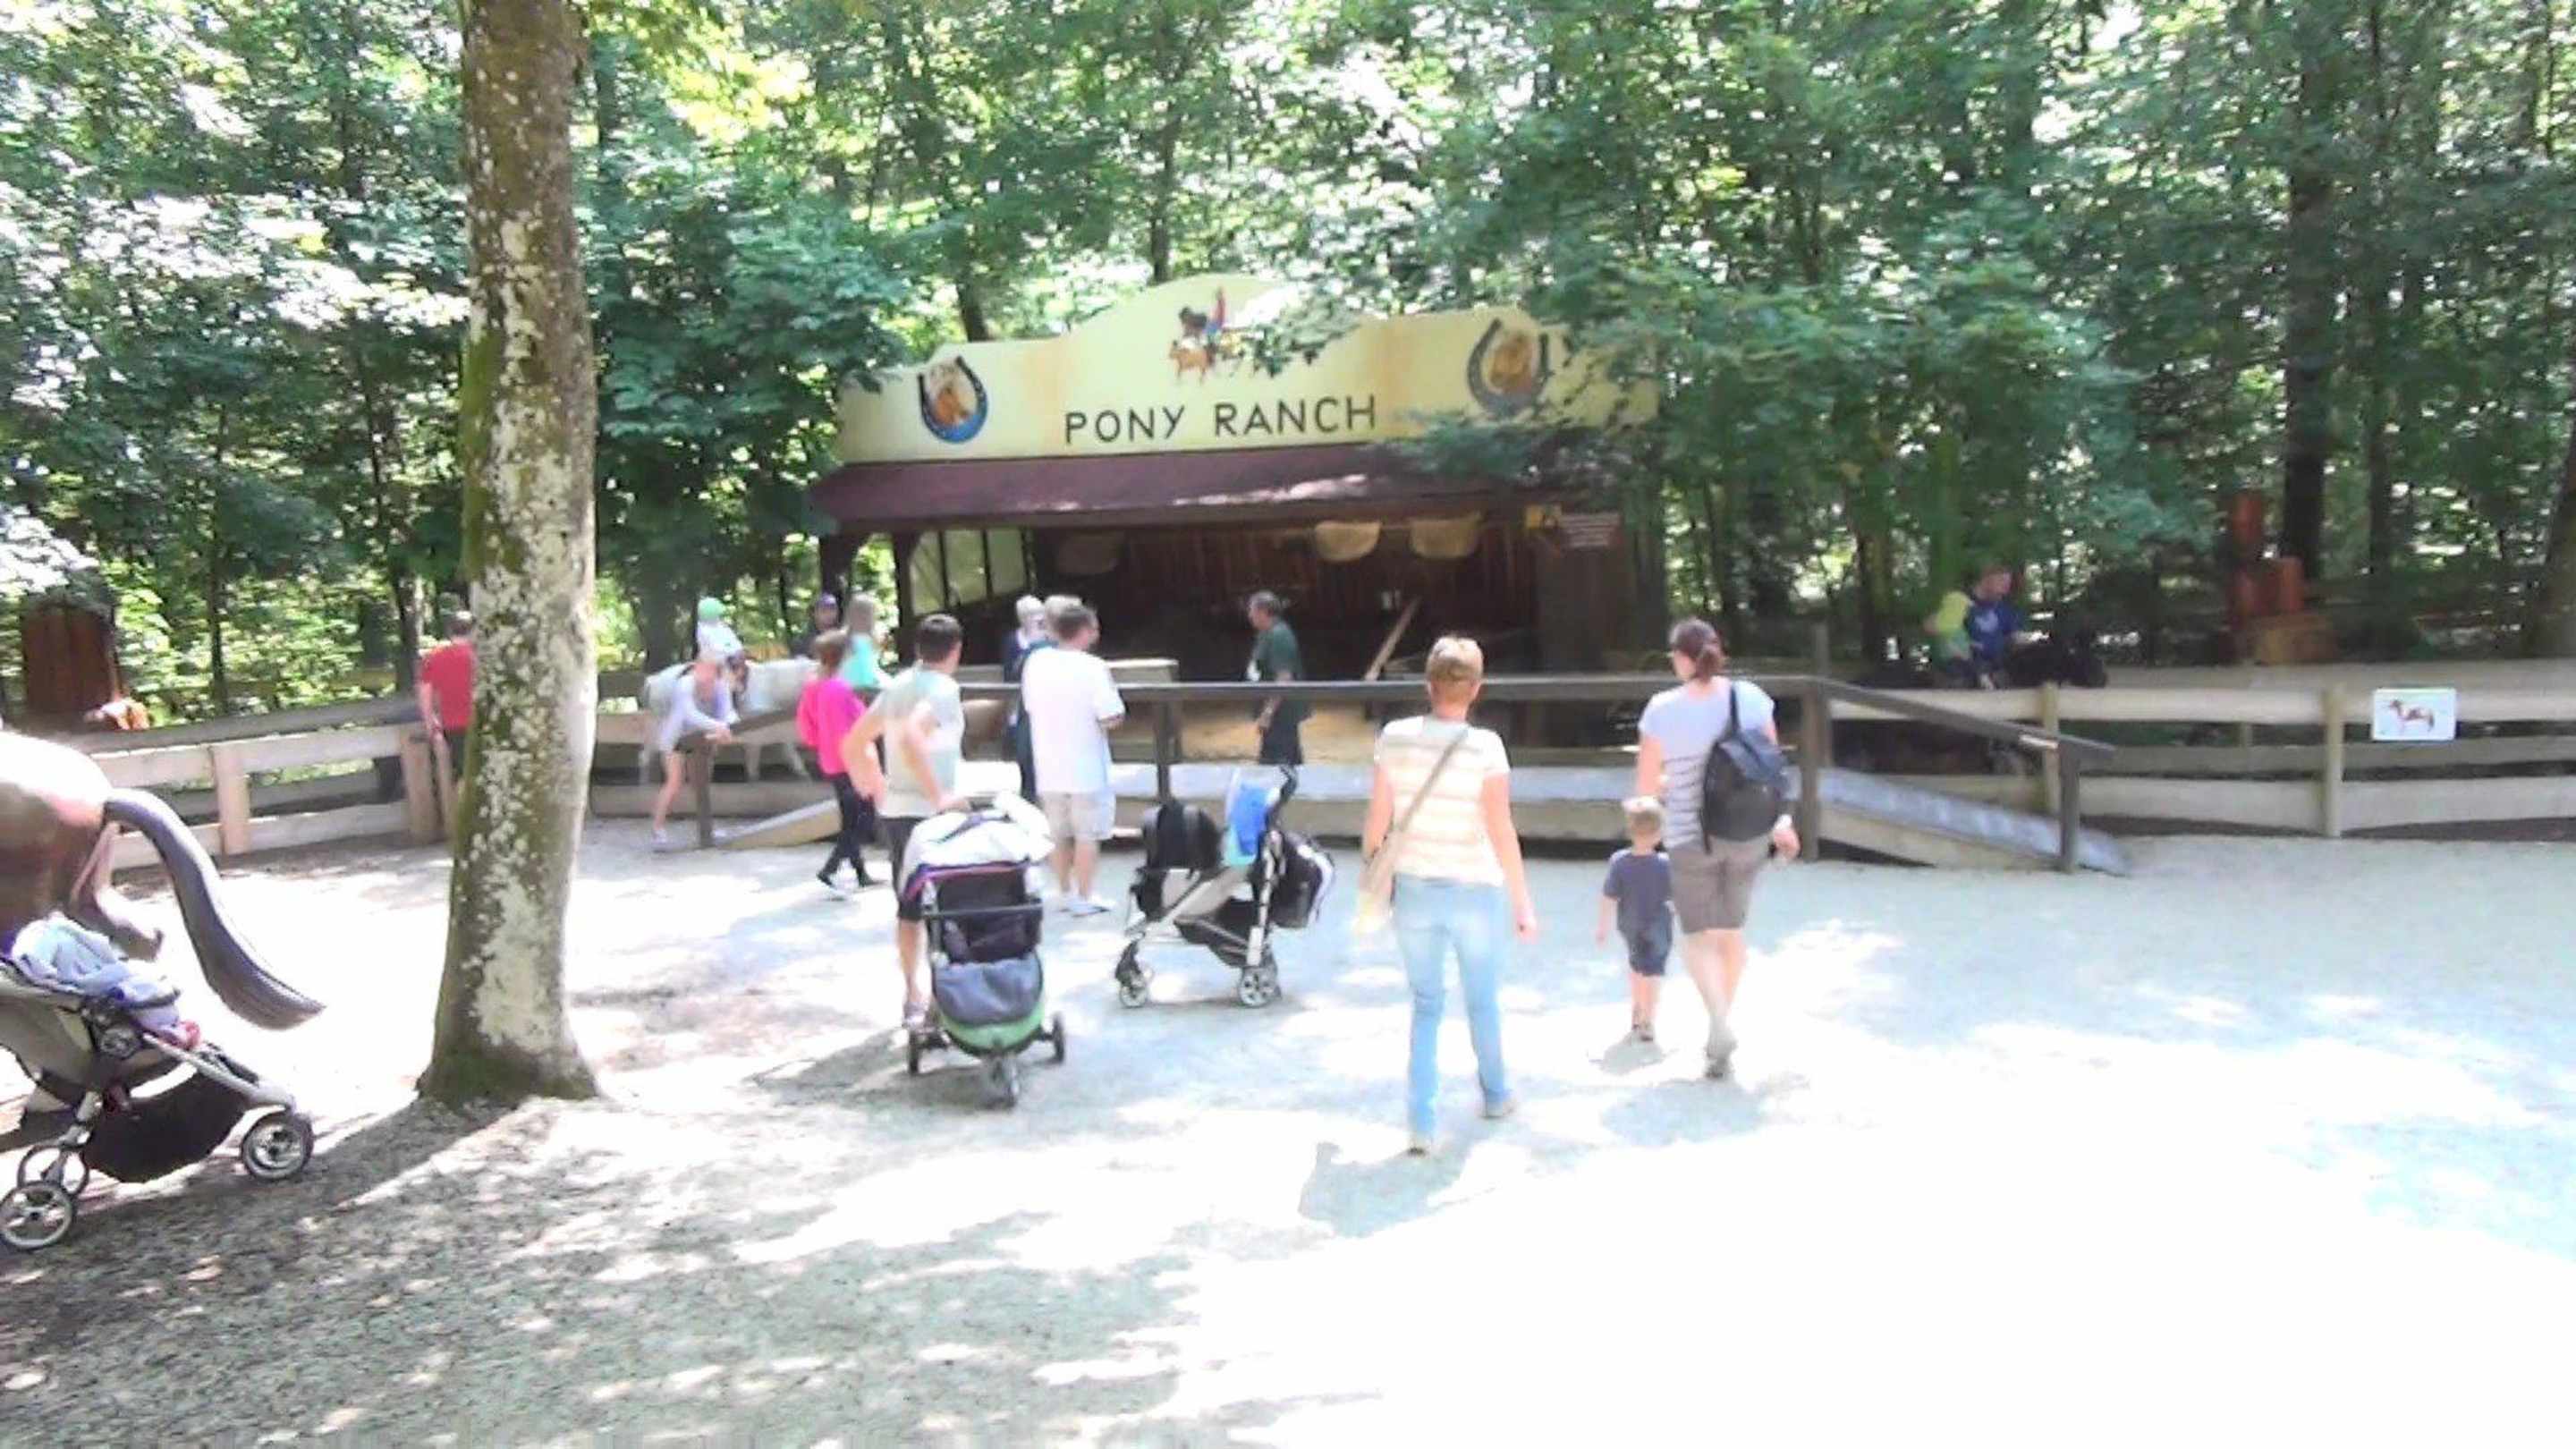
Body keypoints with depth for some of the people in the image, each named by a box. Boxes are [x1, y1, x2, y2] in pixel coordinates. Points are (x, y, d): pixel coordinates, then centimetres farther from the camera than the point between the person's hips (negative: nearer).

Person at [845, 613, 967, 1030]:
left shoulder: (897, 685, 10)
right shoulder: (943, 688, -13)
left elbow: (854, 743, 14)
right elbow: (911, 735, -31)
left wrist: (878, 786, 20)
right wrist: (939, 795, -26)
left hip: (895, 808, 7)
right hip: (928, 811, -7)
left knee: (908, 906, 14)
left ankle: (913, 997, 20)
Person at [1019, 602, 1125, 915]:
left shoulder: (1035, 663, -1)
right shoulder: (1093, 667, -17)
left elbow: (1029, 707, 9)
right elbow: (1111, 719, -20)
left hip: (1049, 766, 5)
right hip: (1086, 768, -5)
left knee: (1060, 834, 19)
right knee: (1088, 835, 8)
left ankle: (1064, 892, 29)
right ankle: (1084, 898, 12)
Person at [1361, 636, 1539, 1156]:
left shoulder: (1394, 738, -7)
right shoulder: (1485, 746, -16)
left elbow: (1377, 820, -1)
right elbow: (1502, 831, -19)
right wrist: (1523, 902, -13)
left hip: (1415, 890, 2)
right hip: (1476, 892, -2)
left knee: (1425, 1005, 15)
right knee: (1483, 1000, 21)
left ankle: (1420, 1121, 5)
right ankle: (1495, 1095, 42)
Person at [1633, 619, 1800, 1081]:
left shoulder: (1662, 710, -14)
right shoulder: (1750, 697, -7)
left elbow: (1645, 787, -7)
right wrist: (1781, 823, 13)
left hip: (1691, 838, -3)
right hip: (1748, 834, 3)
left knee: (1697, 936, 9)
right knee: (1732, 931, 17)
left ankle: (1719, 1020, -16)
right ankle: (1721, 1044, 27)